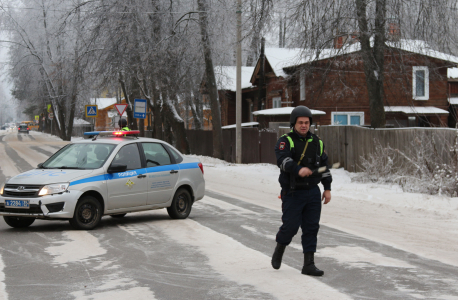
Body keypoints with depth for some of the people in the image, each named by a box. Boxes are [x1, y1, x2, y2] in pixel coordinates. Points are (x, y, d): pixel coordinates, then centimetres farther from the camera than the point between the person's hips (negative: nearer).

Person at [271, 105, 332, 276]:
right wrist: (298, 169, -43)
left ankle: (309, 264, 8)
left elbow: (324, 165, 19)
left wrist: (327, 188, 14)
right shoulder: (285, 142, -6)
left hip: (313, 192, 5)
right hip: (292, 193, -4)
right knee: (290, 226, -6)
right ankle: (279, 250, 25)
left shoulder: (317, 142, 12)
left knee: (312, 227, 2)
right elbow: (283, 161, -25)